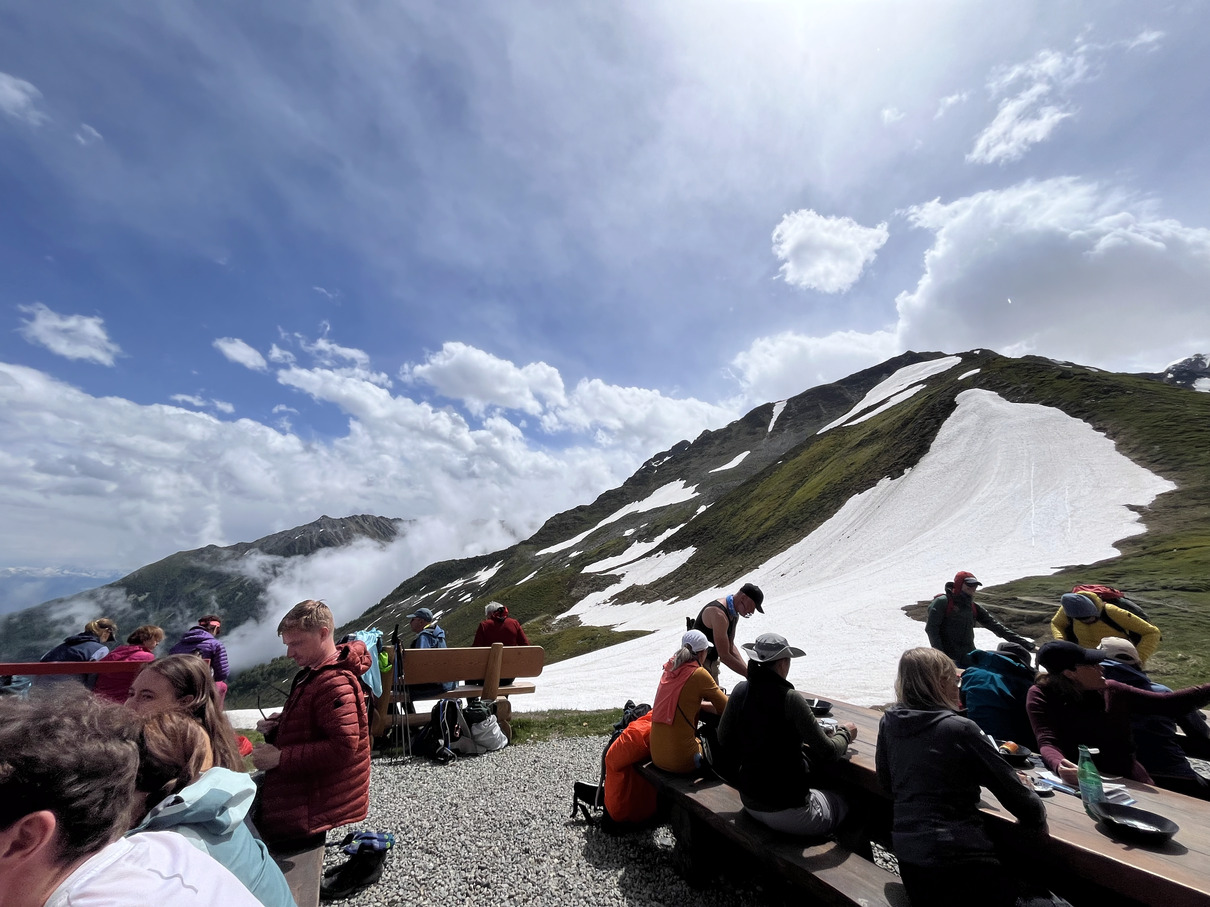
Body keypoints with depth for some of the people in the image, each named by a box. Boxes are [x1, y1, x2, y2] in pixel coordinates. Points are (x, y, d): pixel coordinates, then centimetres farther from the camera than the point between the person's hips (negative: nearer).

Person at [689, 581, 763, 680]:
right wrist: (750, 674, -21)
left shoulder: (734, 614, 2)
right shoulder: (718, 614, -29)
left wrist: (747, 668, -3)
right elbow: (724, 656, -28)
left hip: (710, 662, 10)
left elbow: (730, 646, 9)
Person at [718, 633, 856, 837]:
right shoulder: (789, 699, -23)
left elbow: (724, 739, 5)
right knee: (845, 804, 18)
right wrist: (845, 733, 4)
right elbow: (828, 753, -16)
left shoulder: (741, 691, -7)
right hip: (786, 810, -6)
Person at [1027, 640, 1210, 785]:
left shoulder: (1112, 690, 5)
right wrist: (1060, 767, -43)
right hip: (1078, 782, -6)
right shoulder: (1041, 695, -12)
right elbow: (1048, 743, -22)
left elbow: (1168, 703, 14)